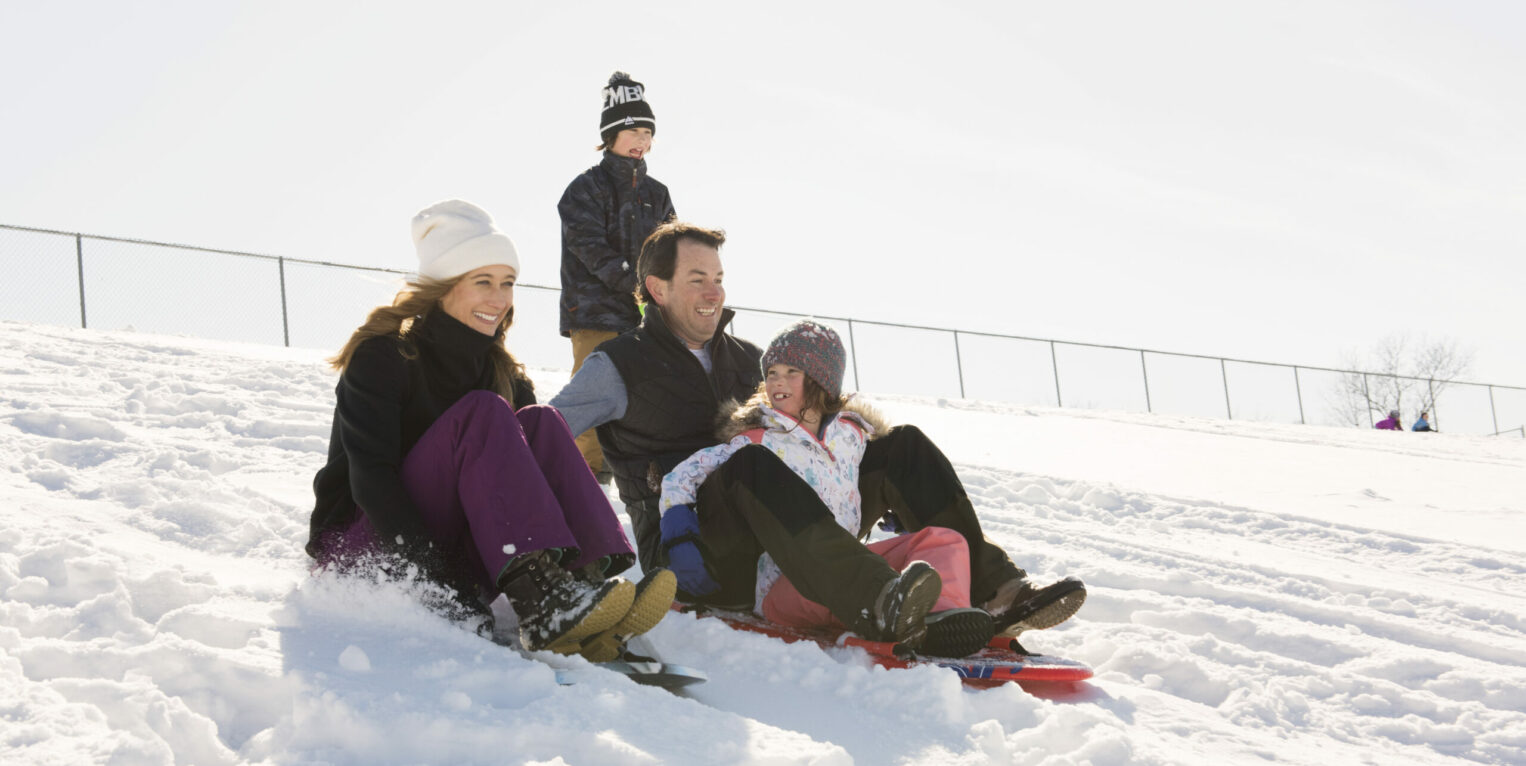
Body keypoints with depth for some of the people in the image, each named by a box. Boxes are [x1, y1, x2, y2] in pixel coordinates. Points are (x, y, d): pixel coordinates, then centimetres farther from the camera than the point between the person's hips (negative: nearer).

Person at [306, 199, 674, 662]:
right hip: (364, 542, -5)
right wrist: (436, 582, -33)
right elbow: (370, 478, -20)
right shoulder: (383, 355, -9)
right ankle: (541, 606, -45)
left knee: (539, 422, -17)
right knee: (483, 415, -26)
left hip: (452, 543, 5)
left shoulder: (500, 370, 10)